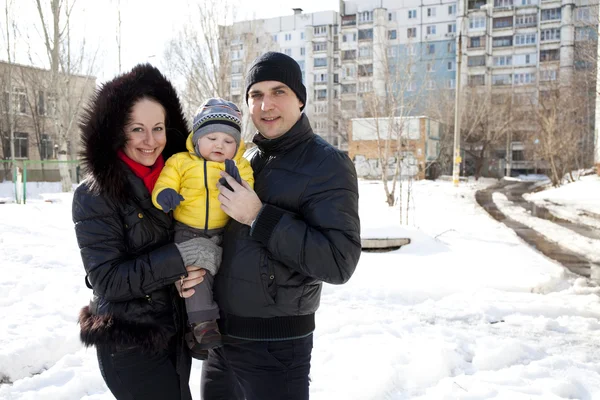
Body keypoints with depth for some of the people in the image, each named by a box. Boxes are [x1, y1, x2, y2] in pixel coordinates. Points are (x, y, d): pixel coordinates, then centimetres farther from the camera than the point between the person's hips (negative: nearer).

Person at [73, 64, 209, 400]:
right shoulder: (95, 195, -13)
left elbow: (200, 237, 7)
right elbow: (107, 280, -19)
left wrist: (194, 271, -14)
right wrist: (179, 258, -25)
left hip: (177, 334, 6)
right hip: (130, 345, -5)